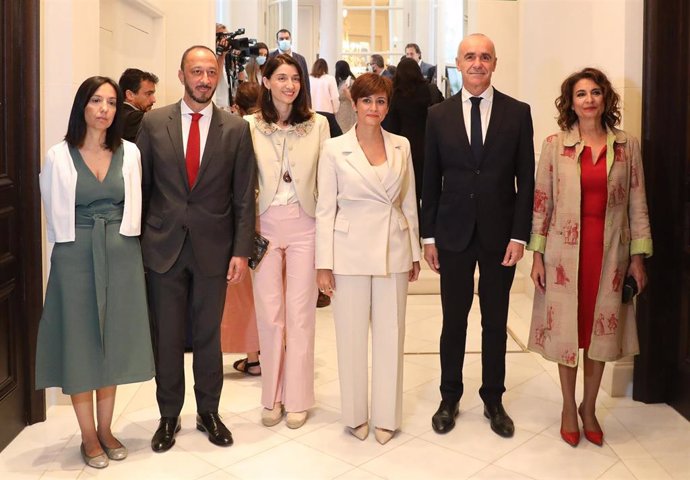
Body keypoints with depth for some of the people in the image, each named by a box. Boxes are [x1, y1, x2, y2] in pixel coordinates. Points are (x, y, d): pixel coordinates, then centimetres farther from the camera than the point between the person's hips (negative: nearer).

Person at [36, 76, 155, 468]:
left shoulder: (129, 153, 1)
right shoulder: (59, 156, -5)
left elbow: (134, 209, 8)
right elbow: (54, 214, 2)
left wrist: (118, 240, 7)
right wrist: (84, 242, 6)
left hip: (121, 256, 2)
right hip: (75, 257, -2)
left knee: (113, 341, 11)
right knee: (79, 343, 6)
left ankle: (106, 429, 26)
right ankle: (89, 436, 20)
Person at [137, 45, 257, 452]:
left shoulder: (236, 129, 0)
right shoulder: (154, 123, 1)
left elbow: (244, 196, 0)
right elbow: (139, 186, 4)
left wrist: (241, 250, -5)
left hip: (214, 249, 0)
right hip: (163, 247, 1)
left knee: (209, 337, 11)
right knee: (166, 337, 10)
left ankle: (209, 412, 29)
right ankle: (169, 416, 27)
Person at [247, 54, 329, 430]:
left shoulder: (318, 124, 3)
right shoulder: (250, 125, 2)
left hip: (304, 225, 0)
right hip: (265, 224, 0)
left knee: (300, 313, 5)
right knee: (268, 313, 7)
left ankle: (297, 399, 18)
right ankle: (272, 397, 22)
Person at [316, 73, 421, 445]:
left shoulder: (401, 146, 5)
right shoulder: (335, 149, -3)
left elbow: (409, 202, 11)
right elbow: (325, 209, -3)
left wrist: (414, 253, 10)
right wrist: (324, 263, -6)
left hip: (393, 250, 2)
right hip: (351, 250, -2)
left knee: (390, 334, 8)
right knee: (352, 335, 6)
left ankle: (386, 416, 23)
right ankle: (355, 414, 23)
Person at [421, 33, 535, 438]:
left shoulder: (517, 113, 0)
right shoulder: (439, 115, 2)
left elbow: (526, 179, -1)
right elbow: (431, 181, 4)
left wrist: (519, 236, -7)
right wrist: (429, 235, 1)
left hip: (500, 234, 0)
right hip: (454, 234, 1)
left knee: (496, 322, 11)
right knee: (453, 321, 9)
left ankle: (494, 400, 27)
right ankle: (450, 399, 25)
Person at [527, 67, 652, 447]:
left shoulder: (627, 146, 2)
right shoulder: (555, 145, -1)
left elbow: (637, 202, 3)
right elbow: (541, 201, -1)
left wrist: (638, 257, 0)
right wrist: (537, 255, -4)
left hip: (610, 251, 1)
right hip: (566, 250, -1)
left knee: (601, 329, 11)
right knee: (566, 328, 7)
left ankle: (589, 408, 30)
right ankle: (568, 407, 27)